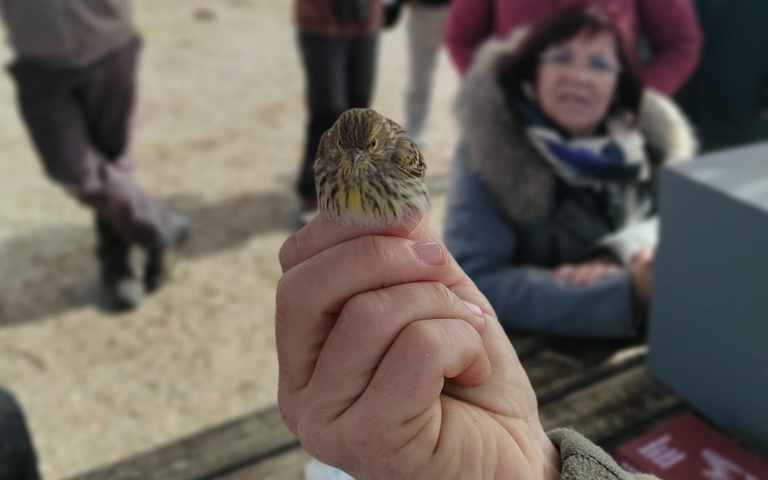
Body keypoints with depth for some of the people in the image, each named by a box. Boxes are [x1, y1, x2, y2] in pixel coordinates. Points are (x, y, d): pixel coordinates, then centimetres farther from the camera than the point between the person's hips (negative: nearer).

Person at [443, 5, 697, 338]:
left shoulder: (655, 134, -1)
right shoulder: (490, 148, -13)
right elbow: (472, 282, -23)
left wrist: (618, 257, -23)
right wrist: (627, 292, -28)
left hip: (641, 343, 4)